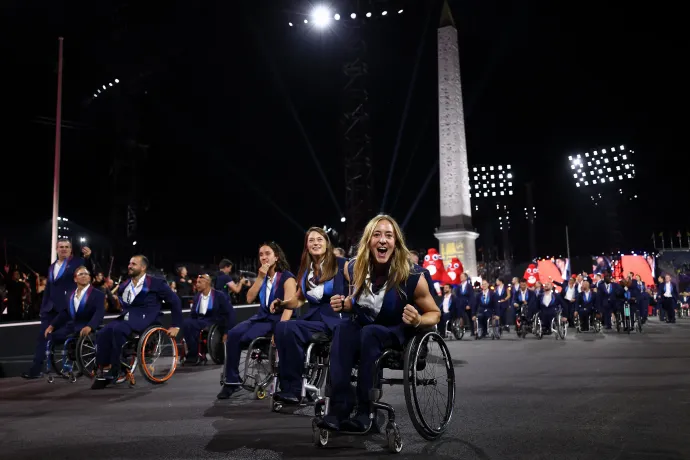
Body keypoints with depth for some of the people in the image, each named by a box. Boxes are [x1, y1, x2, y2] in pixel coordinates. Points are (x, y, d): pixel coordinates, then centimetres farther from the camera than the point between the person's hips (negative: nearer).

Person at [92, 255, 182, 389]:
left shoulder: (155, 283, 0)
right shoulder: (124, 285, 18)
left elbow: (175, 301, 1)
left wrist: (176, 326, -1)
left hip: (143, 318, -6)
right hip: (126, 317, 6)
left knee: (118, 329, -34)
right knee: (103, 333, -23)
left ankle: (114, 371, -22)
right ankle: (102, 372, -19)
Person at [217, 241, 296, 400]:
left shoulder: (287, 278, -8)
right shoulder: (263, 277, 14)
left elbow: (289, 307, -18)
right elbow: (249, 298, 4)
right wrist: (260, 277, -5)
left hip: (278, 319, -6)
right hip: (262, 317, 6)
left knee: (242, 339, -25)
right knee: (233, 334, -18)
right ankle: (232, 381, -9)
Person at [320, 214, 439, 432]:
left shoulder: (412, 275, -18)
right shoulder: (354, 268, -7)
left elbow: (435, 313, -5)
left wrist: (417, 321, -28)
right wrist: (344, 304, -8)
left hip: (399, 333, -3)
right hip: (364, 329, 4)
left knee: (370, 333, -36)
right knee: (342, 329, -30)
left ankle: (365, 411, -29)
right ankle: (340, 407, -35)